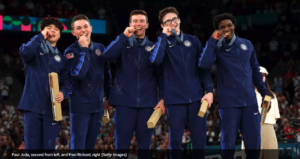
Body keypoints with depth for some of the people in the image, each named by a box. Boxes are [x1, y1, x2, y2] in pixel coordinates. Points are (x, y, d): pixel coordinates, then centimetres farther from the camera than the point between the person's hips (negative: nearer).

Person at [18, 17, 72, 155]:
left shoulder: (61, 58, 17)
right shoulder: (35, 49, 7)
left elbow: (66, 82, 11)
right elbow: (25, 52, -18)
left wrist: (63, 93, -11)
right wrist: (41, 37, -8)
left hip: (51, 107, 3)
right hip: (33, 105, -3)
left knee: (49, 147, 3)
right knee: (32, 146, -3)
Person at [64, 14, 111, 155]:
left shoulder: (100, 48, 8)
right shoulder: (71, 51, -6)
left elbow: (106, 74, 18)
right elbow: (78, 73, -22)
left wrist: (109, 96, 17)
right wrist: (84, 49, -19)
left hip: (97, 105, 5)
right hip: (80, 105, -5)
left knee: (91, 145, 10)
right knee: (78, 145, -8)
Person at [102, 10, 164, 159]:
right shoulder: (122, 44, 7)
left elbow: (160, 74, 8)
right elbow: (107, 55, -12)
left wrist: (162, 98, -3)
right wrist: (124, 36, -14)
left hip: (147, 103, 1)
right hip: (124, 102, -1)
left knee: (144, 145, 5)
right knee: (122, 144, -1)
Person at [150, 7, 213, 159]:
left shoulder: (193, 41, 10)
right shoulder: (162, 43, 3)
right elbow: (155, 60, -19)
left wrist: (209, 90, -1)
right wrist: (164, 36, -12)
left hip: (196, 97, 2)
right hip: (175, 99, -2)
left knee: (199, 139, 3)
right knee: (175, 140, 2)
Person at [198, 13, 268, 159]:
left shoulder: (247, 44, 10)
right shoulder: (216, 47, -2)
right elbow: (204, 65, -21)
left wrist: (264, 92, 17)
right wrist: (212, 40, -17)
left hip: (250, 101, 3)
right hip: (229, 103, -3)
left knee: (254, 144, 5)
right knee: (228, 143, 3)